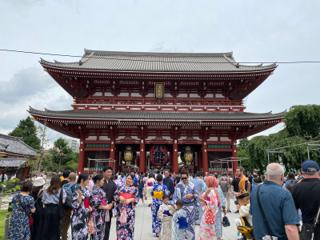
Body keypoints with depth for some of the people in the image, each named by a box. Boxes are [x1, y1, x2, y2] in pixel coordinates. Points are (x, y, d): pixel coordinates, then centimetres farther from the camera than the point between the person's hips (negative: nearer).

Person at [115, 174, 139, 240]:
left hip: (130, 210, -2)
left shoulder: (134, 189, 0)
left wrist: (130, 200, -16)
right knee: (120, 224, 7)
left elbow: (137, 199, -1)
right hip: (121, 209, 3)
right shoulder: (121, 187, 8)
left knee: (129, 225, -1)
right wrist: (119, 197, -12)